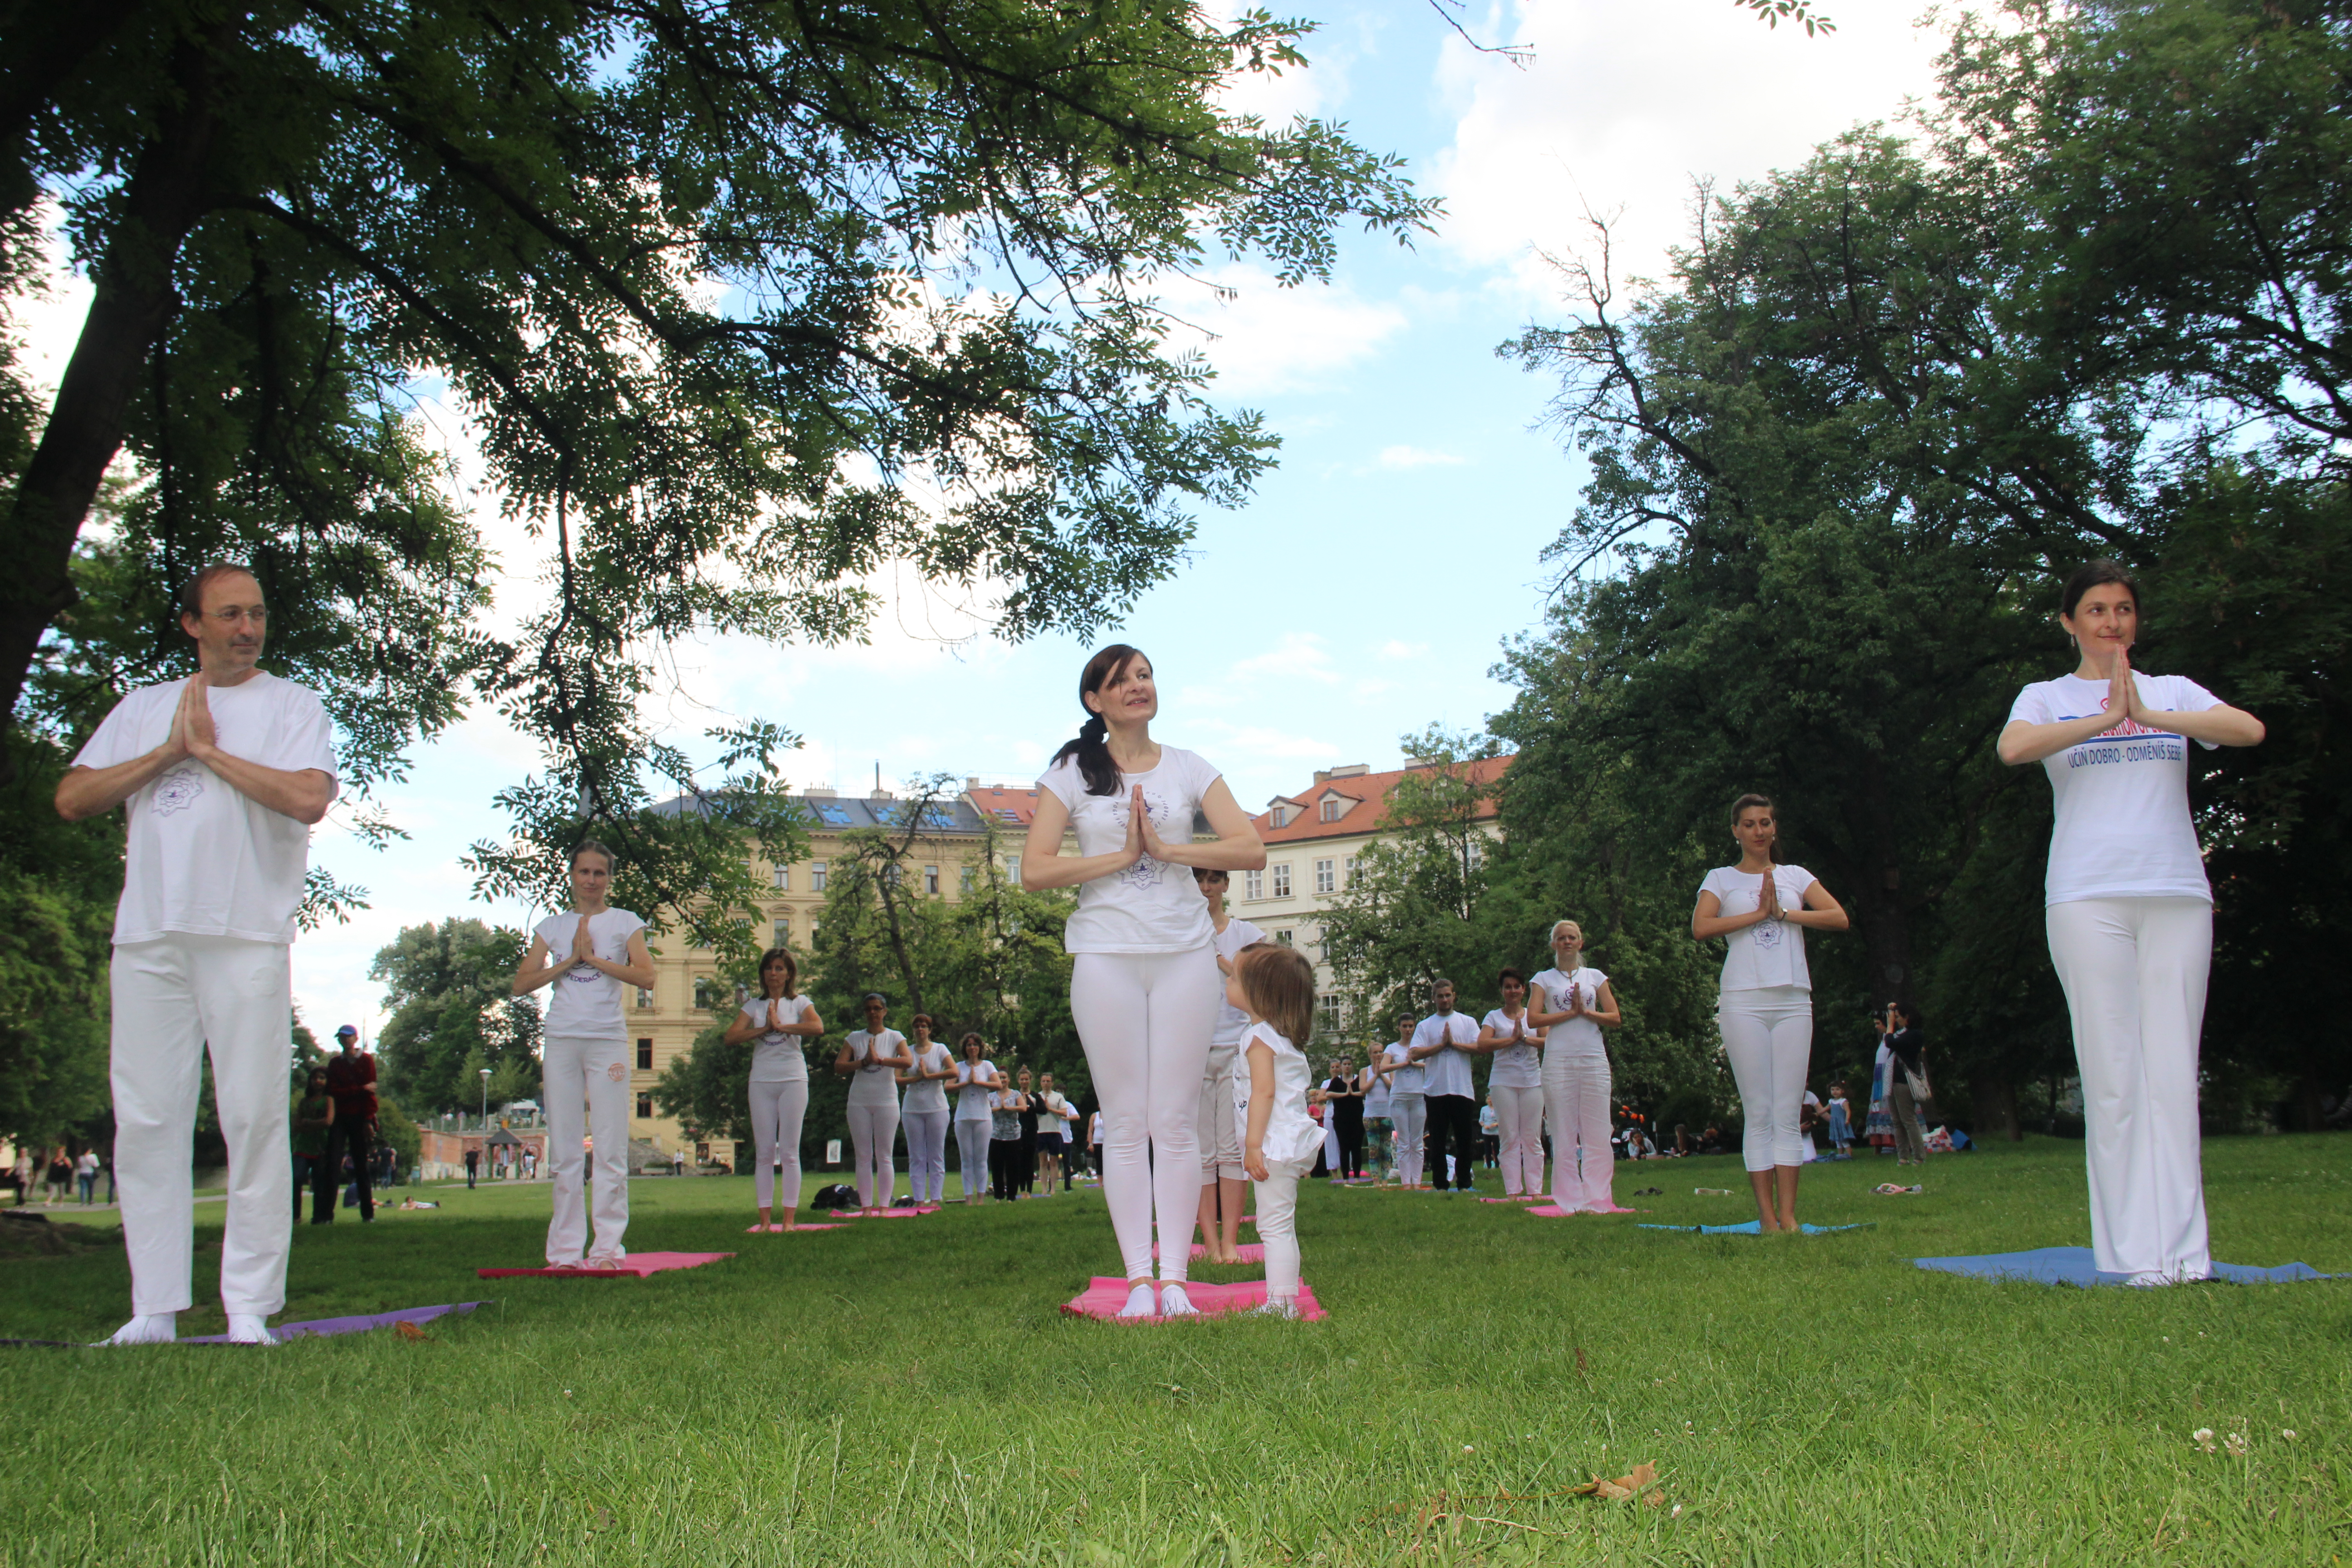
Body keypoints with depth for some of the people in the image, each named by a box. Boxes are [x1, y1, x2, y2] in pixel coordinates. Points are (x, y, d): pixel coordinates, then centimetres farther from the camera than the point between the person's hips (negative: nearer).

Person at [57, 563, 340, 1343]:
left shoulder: (292, 704, 8)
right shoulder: (144, 706, 19)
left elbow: (308, 798, -10)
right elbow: (72, 799, 10)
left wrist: (210, 750, -3)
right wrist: (169, 752, 0)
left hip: (247, 936, -4)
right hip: (147, 936, 4)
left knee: (254, 1117, -5)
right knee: (146, 1119, 2)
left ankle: (249, 1307, 0)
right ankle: (153, 1308, 9)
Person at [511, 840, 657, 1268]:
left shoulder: (625, 923, 8)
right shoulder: (552, 927, 14)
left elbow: (646, 977, -7)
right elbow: (521, 983, 5)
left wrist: (593, 957, -8)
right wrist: (569, 961, -4)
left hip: (608, 1040, -2)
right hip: (562, 1040, 2)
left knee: (611, 1148, -5)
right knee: (564, 1149, 2)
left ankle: (607, 1248, -1)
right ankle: (565, 1250, 5)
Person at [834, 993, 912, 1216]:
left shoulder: (894, 1037, 2)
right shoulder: (854, 1038, 7)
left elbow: (908, 1062, -15)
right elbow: (838, 1066, -4)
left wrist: (880, 1059, -22)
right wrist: (863, 1062, -17)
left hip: (886, 1101, -2)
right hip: (859, 1102, 2)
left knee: (884, 1157, 0)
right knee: (863, 1157, 2)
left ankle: (884, 1206, 2)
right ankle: (866, 1206, 3)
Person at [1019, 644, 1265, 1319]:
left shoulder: (1189, 769, 9)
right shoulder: (1072, 772, 5)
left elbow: (1251, 850, -1)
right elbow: (1034, 871, -5)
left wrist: (1165, 847, -10)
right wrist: (1122, 855, -10)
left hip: (1185, 953, 1)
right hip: (1106, 954, -1)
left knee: (1176, 1122, 0)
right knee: (1126, 1124, 0)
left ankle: (1175, 1276, 5)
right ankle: (1139, 1279, 4)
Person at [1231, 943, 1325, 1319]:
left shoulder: (1259, 1037, -12)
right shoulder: (1279, 1035, 18)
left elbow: (1264, 1091, -21)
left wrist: (1253, 1144, -22)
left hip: (1276, 1144, -10)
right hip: (1291, 1143, 10)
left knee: (1275, 1226, -11)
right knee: (1280, 1227, 13)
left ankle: (1281, 1303, -13)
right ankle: (1285, 1300, 16)